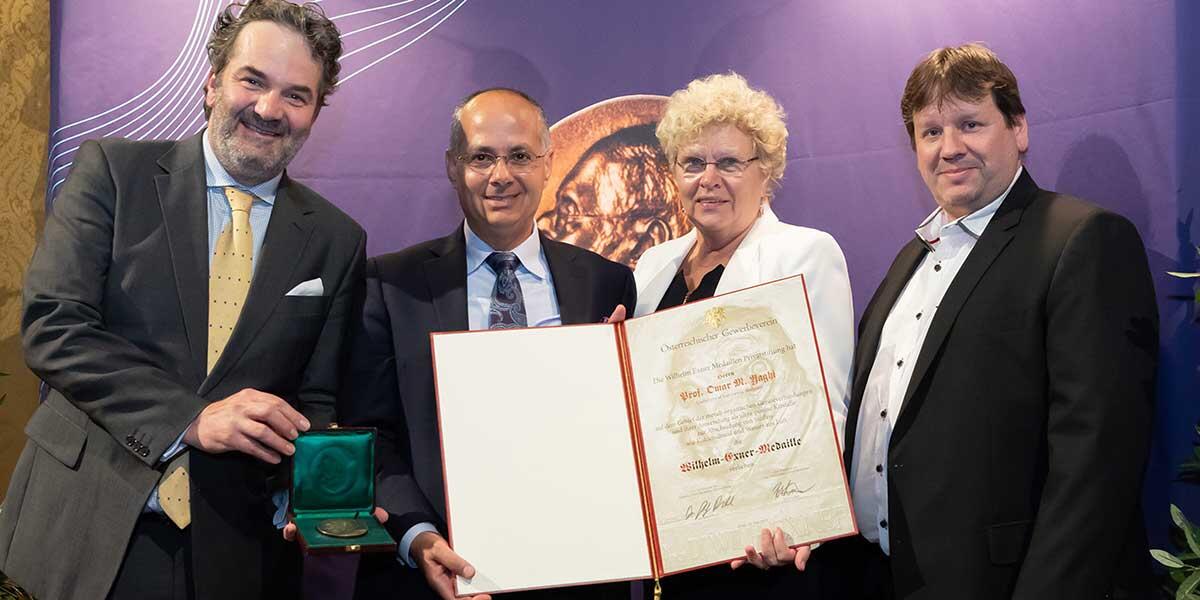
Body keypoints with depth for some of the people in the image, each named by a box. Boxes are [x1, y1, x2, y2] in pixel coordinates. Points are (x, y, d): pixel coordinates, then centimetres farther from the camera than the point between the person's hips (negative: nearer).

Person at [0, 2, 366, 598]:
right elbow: (51, 326, -11)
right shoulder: (112, 170, -2)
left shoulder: (337, 241, 3)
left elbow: (315, 400, 5)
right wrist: (190, 419, -21)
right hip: (86, 528, -1)